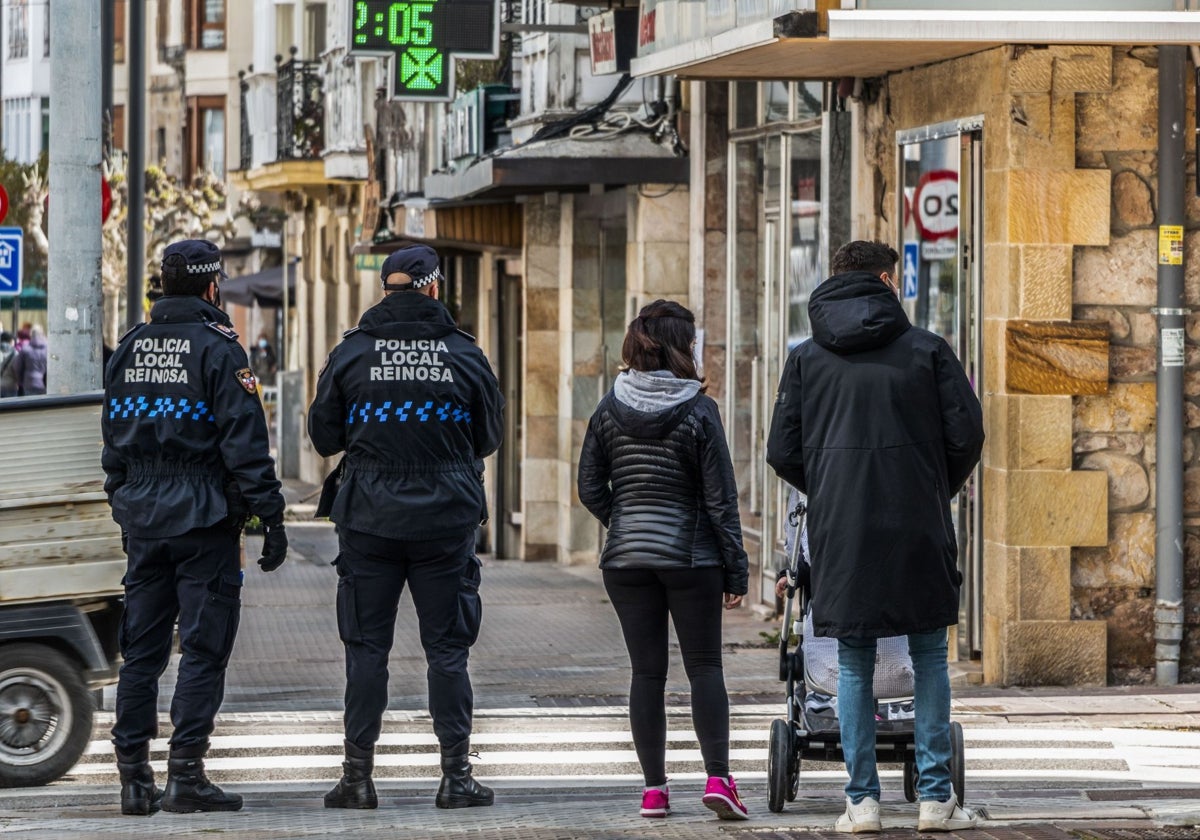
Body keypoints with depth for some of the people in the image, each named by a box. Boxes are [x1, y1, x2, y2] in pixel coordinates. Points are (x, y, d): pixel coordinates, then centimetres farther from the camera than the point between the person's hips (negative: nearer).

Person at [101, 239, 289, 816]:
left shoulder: (129, 348, 11)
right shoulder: (217, 347, -9)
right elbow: (245, 443, -13)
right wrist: (270, 518, -11)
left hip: (143, 516, 6)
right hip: (205, 519, -6)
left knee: (141, 648, 9)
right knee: (203, 647, -3)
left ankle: (133, 777, 8)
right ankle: (185, 776, -7)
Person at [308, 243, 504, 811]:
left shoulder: (352, 353, -3)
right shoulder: (465, 354, -2)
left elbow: (323, 436, 3)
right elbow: (490, 437, 8)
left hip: (369, 519, 0)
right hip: (447, 519, 0)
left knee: (366, 647, 5)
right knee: (447, 648, 5)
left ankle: (357, 776, 4)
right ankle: (456, 775, 4)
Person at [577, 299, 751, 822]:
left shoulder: (609, 410, 0)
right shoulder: (698, 412, -9)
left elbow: (590, 489, 4)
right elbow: (721, 497, -8)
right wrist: (736, 569, -3)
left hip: (627, 558, 3)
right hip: (691, 557, -3)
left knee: (647, 672, 7)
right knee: (704, 666, 4)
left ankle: (654, 787, 6)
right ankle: (717, 777, -10)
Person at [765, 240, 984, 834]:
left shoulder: (806, 359, 6)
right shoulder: (926, 349, 1)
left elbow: (782, 452, 4)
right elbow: (966, 433, -2)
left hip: (840, 535, 1)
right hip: (919, 533, -1)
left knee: (854, 668, 8)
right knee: (929, 658, 10)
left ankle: (862, 800, 3)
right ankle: (935, 796, 5)